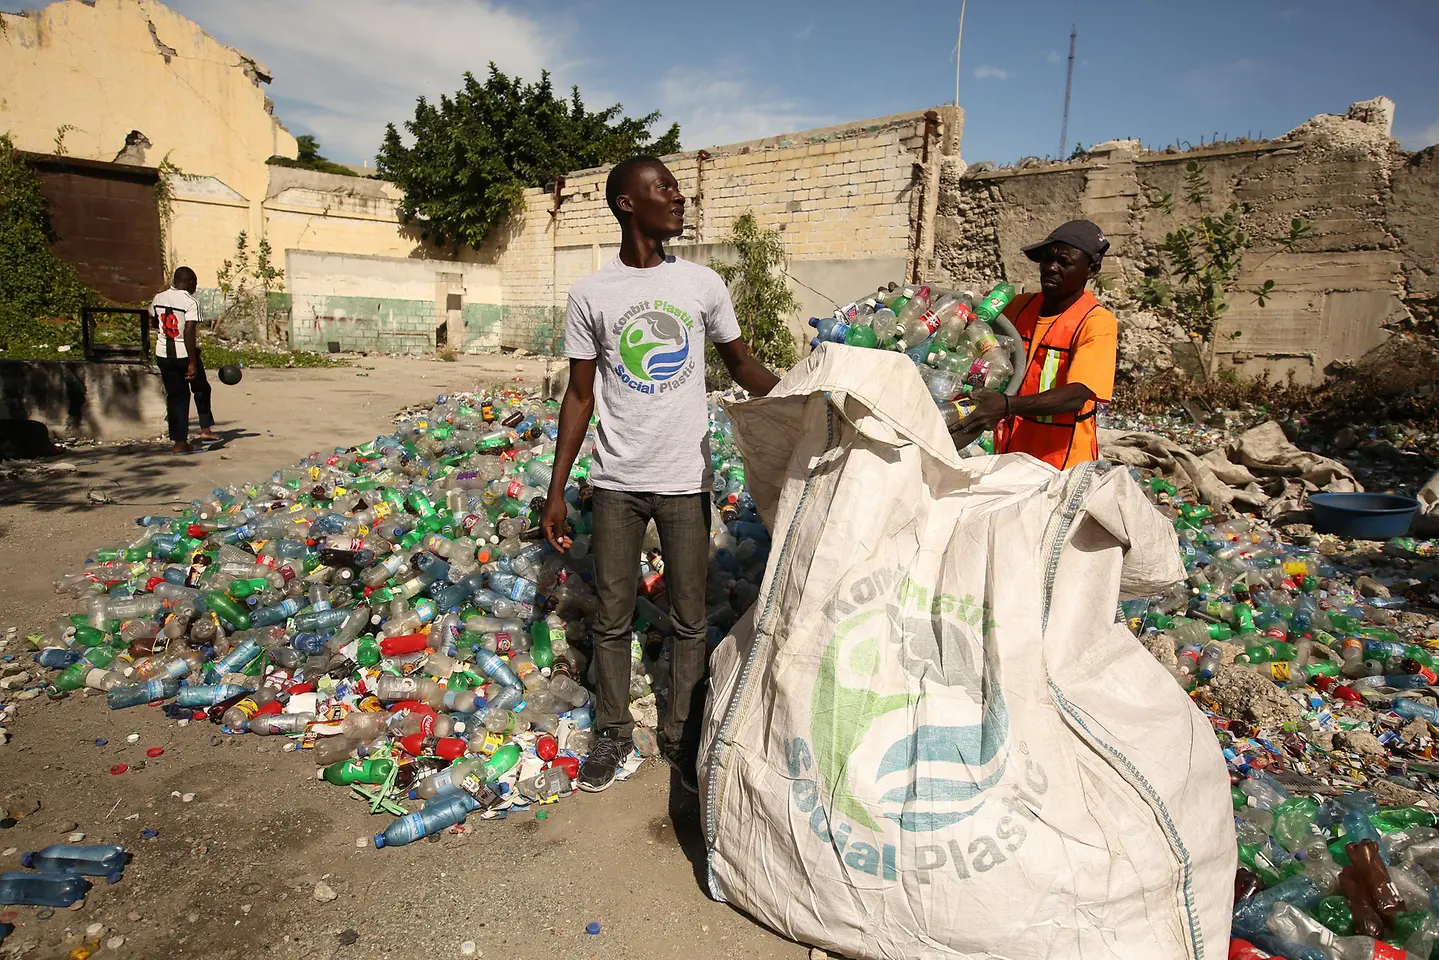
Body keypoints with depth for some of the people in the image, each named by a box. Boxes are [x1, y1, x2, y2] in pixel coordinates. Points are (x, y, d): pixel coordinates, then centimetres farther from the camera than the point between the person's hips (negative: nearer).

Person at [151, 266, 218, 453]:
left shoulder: (159, 298, 5)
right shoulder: (191, 302, -14)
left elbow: (153, 322, 22)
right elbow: (189, 333, -22)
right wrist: (192, 363, -21)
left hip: (163, 354, 5)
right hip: (184, 354, -5)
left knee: (176, 396, 9)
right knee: (201, 389, 19)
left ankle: (179, 441, 6)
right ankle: (205, 429, 19)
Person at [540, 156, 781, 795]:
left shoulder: (703, 284, 2)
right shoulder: (590, 294, -1)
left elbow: (741, 365, 12)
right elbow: (579, 394, 3)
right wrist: (555, 492, 1)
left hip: (685, 481, 1)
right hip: (616, 483, 0)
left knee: (689, 621, 9)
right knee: (612, 619, 11)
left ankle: (681, 738, 28)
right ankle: (614, 733, 31)